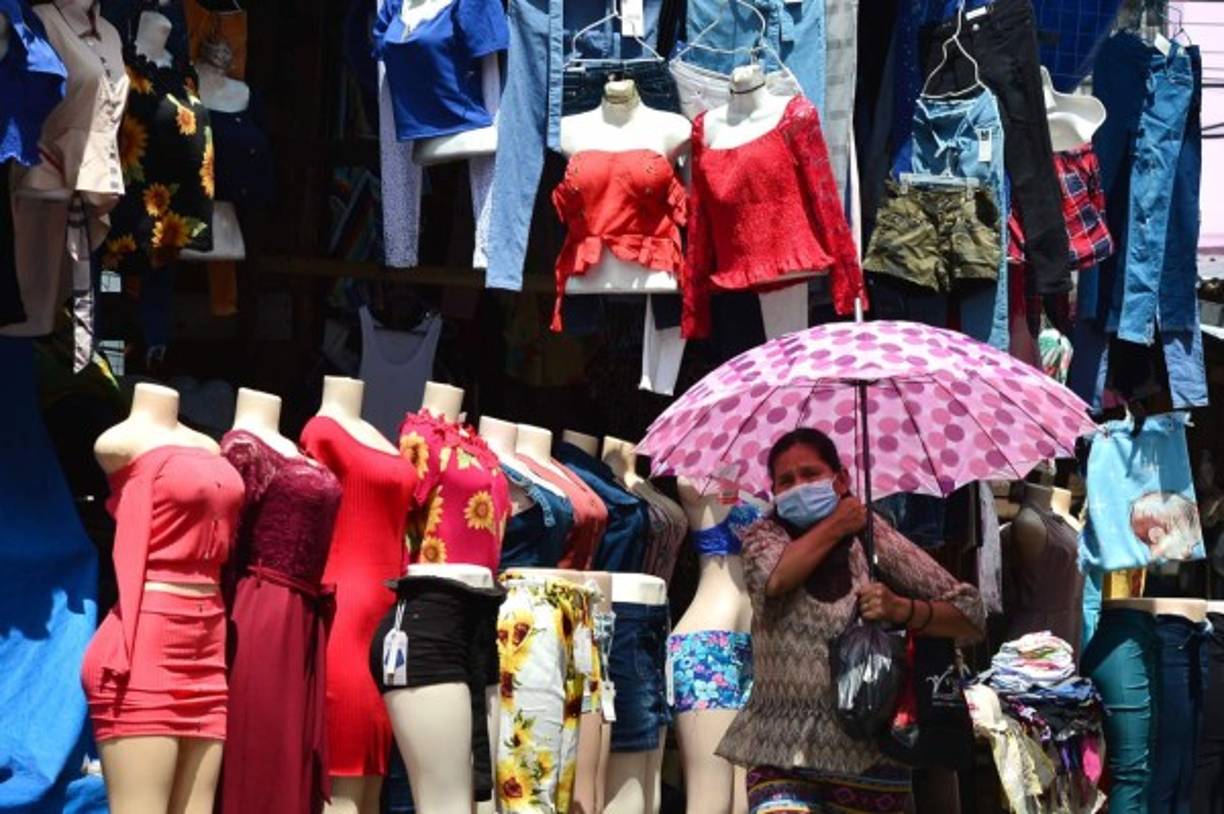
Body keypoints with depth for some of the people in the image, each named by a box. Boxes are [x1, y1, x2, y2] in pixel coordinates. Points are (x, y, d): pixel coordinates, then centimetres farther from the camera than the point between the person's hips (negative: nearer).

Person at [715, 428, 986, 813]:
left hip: (869, 754, 0)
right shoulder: (765, 535, 8)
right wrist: (836, 525, -5)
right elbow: (773, 578, -17)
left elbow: (971, 615, 1)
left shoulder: (874, 538, 3)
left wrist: (902, 609, -17)